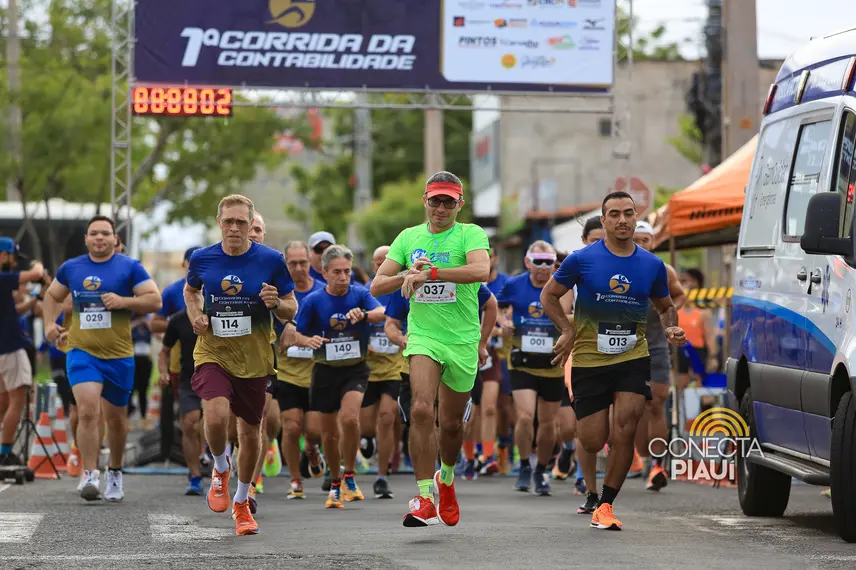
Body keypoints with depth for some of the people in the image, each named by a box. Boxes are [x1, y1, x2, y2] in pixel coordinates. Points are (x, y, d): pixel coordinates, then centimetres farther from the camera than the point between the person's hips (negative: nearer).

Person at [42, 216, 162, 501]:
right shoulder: (71, 268, 7)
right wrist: (51, 323, 7)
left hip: (119, 355, 0)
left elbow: (155, 301, -6)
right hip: (82, 352, 0)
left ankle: (115, 472, 32)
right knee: (88, 410, -19)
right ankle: (90, 475, -17)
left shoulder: (130, 268, -1)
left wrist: (123, 301, -20)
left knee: (116, 418, 11)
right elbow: (52, 296, 24)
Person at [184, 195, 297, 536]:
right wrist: (195, 315, -1)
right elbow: (190, 290, 19)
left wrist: (277, 304, -21)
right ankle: (221, 470, 8)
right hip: (213, 354, -1)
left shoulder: (271, 260, -6)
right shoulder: (202, 259, -2)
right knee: (215, 416, -25)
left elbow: (291, 309, 2)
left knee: (250, 431, 10)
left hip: (254, 360, 1)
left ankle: (242, 502, 33)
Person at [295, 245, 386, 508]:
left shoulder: (360, 294, -6)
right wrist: (309, 340, -25)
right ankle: (335, 484, 29)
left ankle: (349, 477, -8)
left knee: (349, 417, -26)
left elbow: (380, 313, -23)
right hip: (325, 371, 1)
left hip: (355, 369, -1)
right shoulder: (313, 301, -5)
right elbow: (297, 335, -2)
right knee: (329, 432, 7)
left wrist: (364, 314, -46)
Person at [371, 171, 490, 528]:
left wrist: (430, 273, -29)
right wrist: (407, 275, -13)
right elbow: (377, 286, 7)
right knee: (421, 409, -21)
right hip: (422, 335, 1)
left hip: (462, 341, -1)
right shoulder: (409, 238, 8)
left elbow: (482, 271, -24)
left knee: (451, 422, 11)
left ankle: (446, 478, 42)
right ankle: (425, 498, -20)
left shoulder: (471, 234, -3)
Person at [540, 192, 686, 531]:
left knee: (624, 432, -14)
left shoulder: (652, 265, 5)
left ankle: (605, 506, -2)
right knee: (593, 442, -2)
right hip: (588, 360, -1)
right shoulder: (582, 260, -3)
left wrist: (671, 328, -1)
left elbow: (665, 306, 21)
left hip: (633, 358, 1)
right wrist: (567, 331, -8)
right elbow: (549, 295, 7)